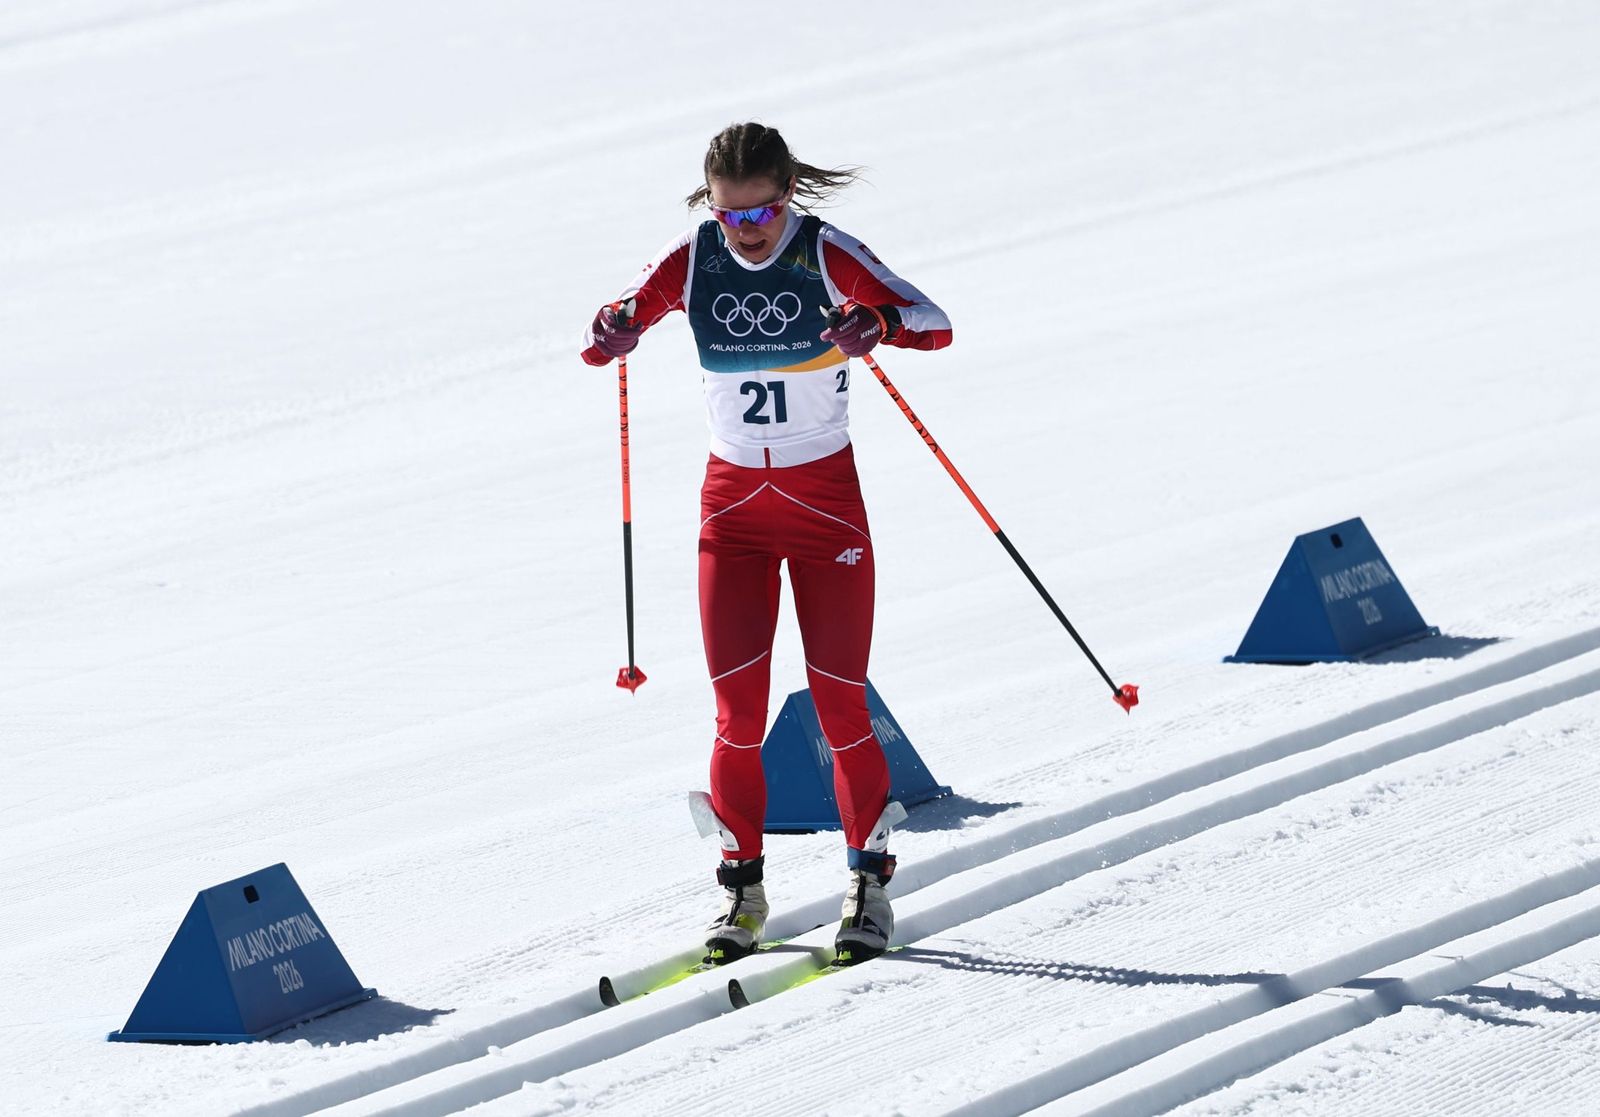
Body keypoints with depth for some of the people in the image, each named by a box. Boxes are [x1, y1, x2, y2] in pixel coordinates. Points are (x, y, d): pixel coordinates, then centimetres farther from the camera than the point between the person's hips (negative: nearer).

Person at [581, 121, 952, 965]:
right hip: (734, 504, 2)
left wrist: (876, 325, -43)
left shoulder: (825, 255, -13)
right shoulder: (692, 261, -5)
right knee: (739, 709, -4)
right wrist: (613, 334, -25)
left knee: (840, 703, -3)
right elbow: (606, 339, -1)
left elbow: (933, 323, -21)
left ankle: (869, 883, 9)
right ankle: (741, 887, 7)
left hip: (826, 499, -2)